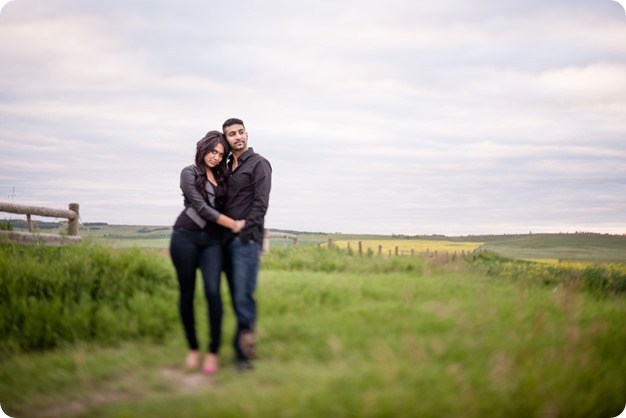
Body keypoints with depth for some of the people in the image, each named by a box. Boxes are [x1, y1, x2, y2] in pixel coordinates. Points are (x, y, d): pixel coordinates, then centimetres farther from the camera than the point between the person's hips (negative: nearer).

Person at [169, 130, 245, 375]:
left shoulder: (220, 176, 14)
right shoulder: (189, 173, -1)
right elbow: (201, 207, -9)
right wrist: (234, 224, -7)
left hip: (211, 240, 3)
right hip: (186, 237, -3)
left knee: (213, 291, -12)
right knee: (187, 293, 3)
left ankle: (213, 352, -6)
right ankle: (193, 348, 17)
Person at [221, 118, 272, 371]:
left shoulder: (258, 164, -2)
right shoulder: (227, 167, 19)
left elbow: (260, 203, -10)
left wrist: (244, 233, -15)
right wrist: (225, 235, 9)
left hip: (247, 241, -7)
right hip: (228, 241, 7)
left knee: (243, 296, -10)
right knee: (236, 298, 8)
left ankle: (243, 352, -5)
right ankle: (243, 346, 14)